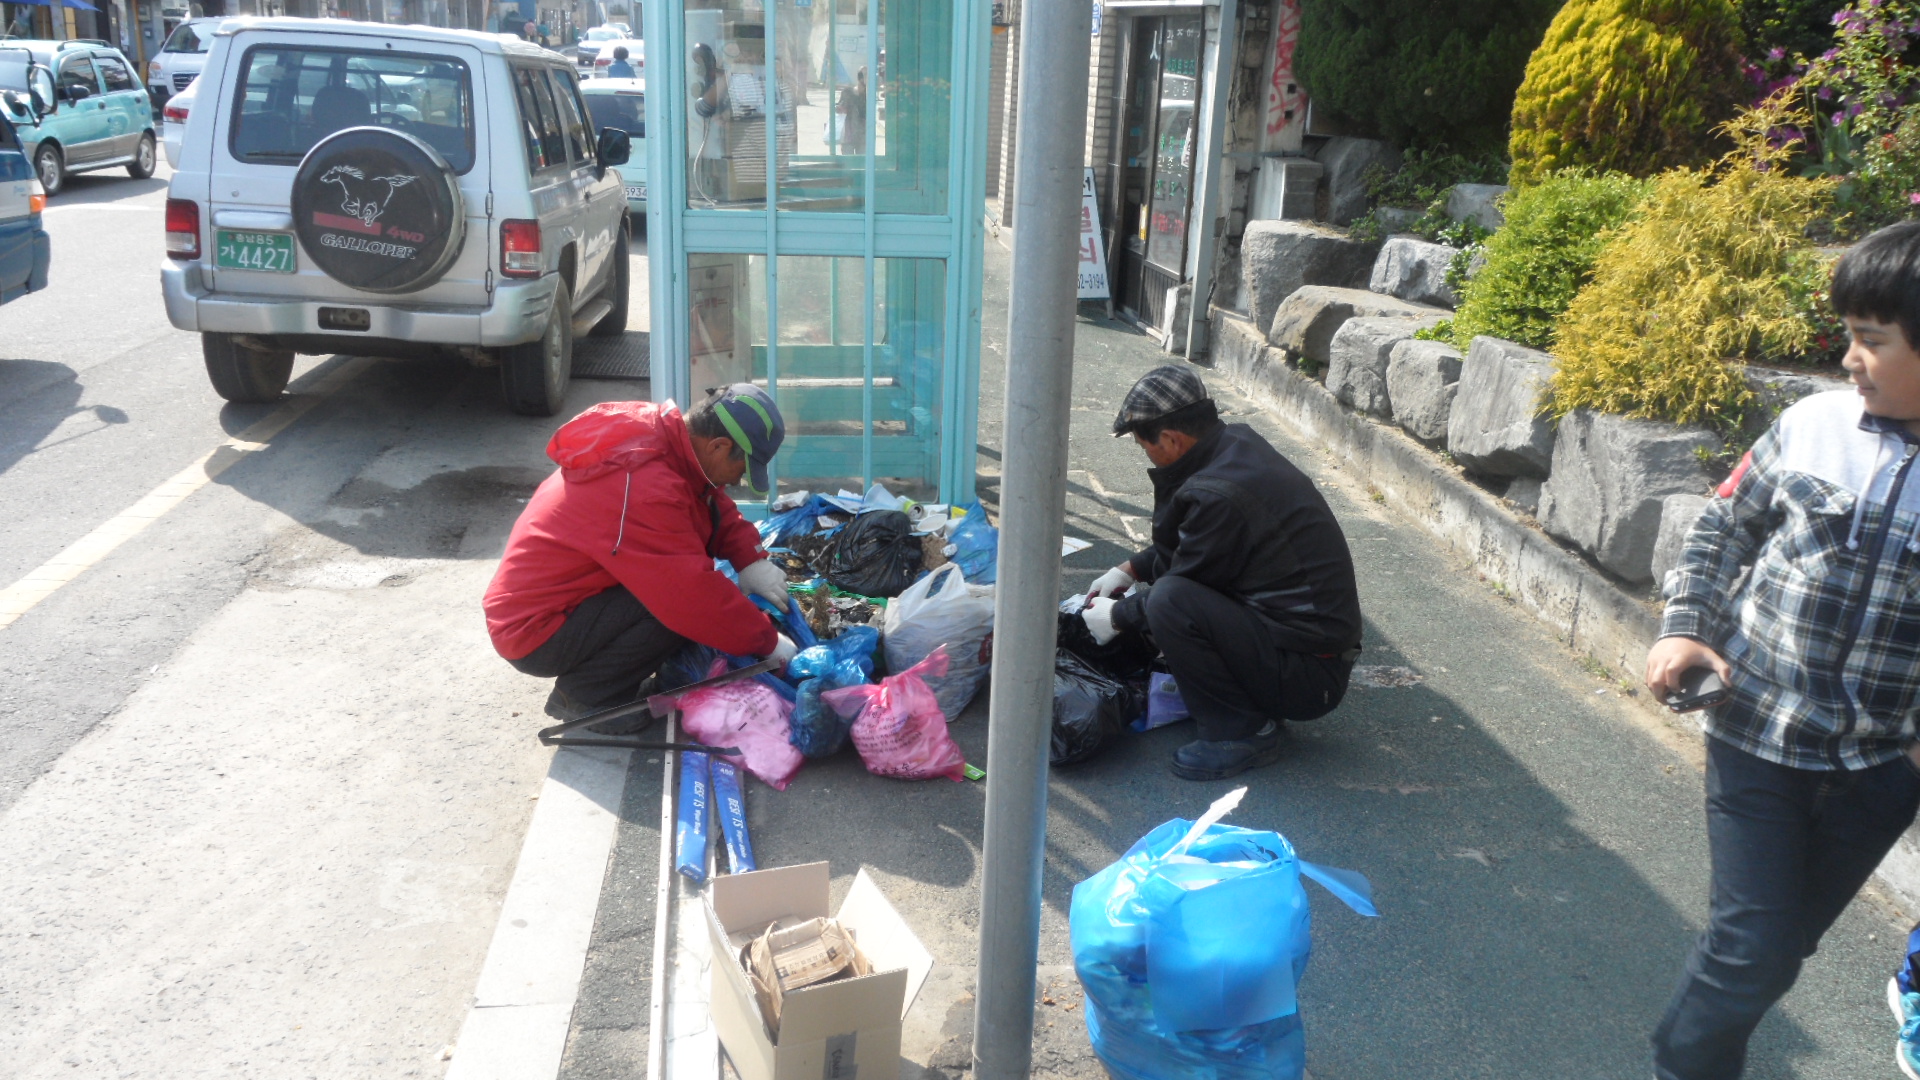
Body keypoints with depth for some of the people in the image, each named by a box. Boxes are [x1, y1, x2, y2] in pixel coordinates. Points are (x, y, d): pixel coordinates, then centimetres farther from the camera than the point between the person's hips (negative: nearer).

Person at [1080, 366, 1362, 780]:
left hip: (1310, 678, -10)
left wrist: (1117, 617, 4)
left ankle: (1242, 732, -10)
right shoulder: (1237, 442, 3)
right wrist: (1131, 569, 16)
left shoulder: (1218, 495, -25)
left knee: (1169, 599, -26)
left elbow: (1184, 579, -12)